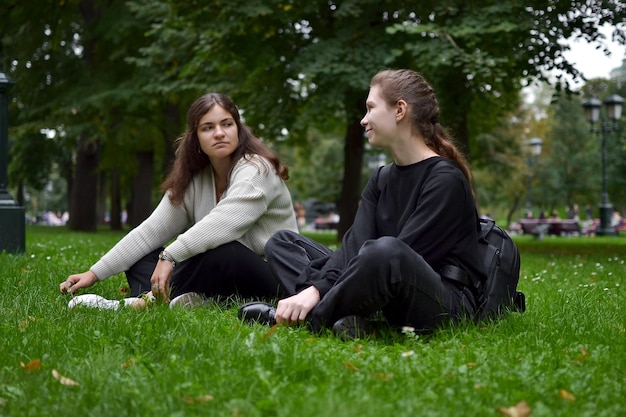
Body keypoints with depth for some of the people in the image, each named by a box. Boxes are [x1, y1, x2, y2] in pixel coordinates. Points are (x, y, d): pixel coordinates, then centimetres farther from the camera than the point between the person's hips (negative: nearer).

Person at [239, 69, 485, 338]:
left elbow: (396, 255, -20)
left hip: (447, 303, -8)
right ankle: (341, 315, -20)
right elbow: (354, 245, 0)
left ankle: (315, 318, -17)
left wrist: (317, 291, -24)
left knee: (385, 250, -41)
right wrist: (314, 288, -19)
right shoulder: (382, 179, 14)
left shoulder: (446, 180, -10)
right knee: (282, 242, 8)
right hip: (390, 304, 8)